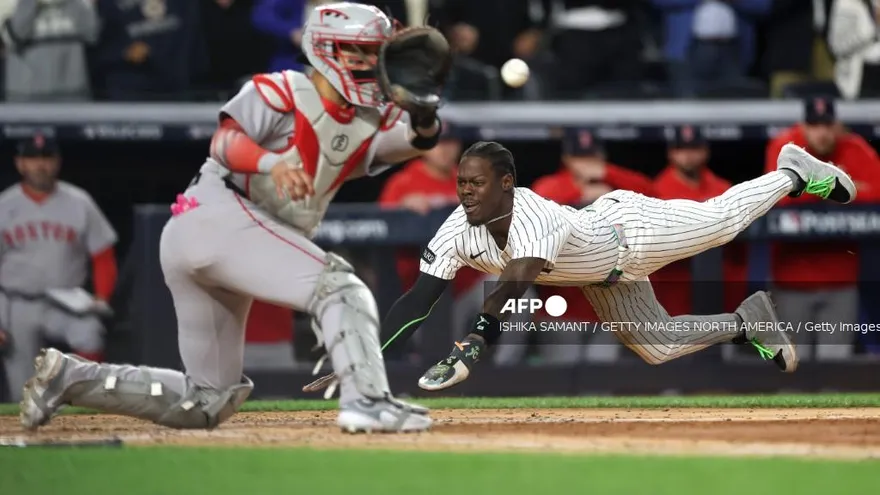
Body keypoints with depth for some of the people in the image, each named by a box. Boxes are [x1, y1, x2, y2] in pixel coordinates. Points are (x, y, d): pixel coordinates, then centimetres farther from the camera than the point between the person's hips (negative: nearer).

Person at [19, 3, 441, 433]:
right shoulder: (283, 92, -3)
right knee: (338, 286, -22)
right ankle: (367, 400, -35)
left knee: (204, 405, 10)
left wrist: (424, 119, -26)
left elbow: (418, 139, -3)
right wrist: (272, 163, -37)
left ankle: (69, 377, 13)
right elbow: (225, 140, -17)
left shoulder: (370, 125, 16)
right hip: (219, 215, -9)